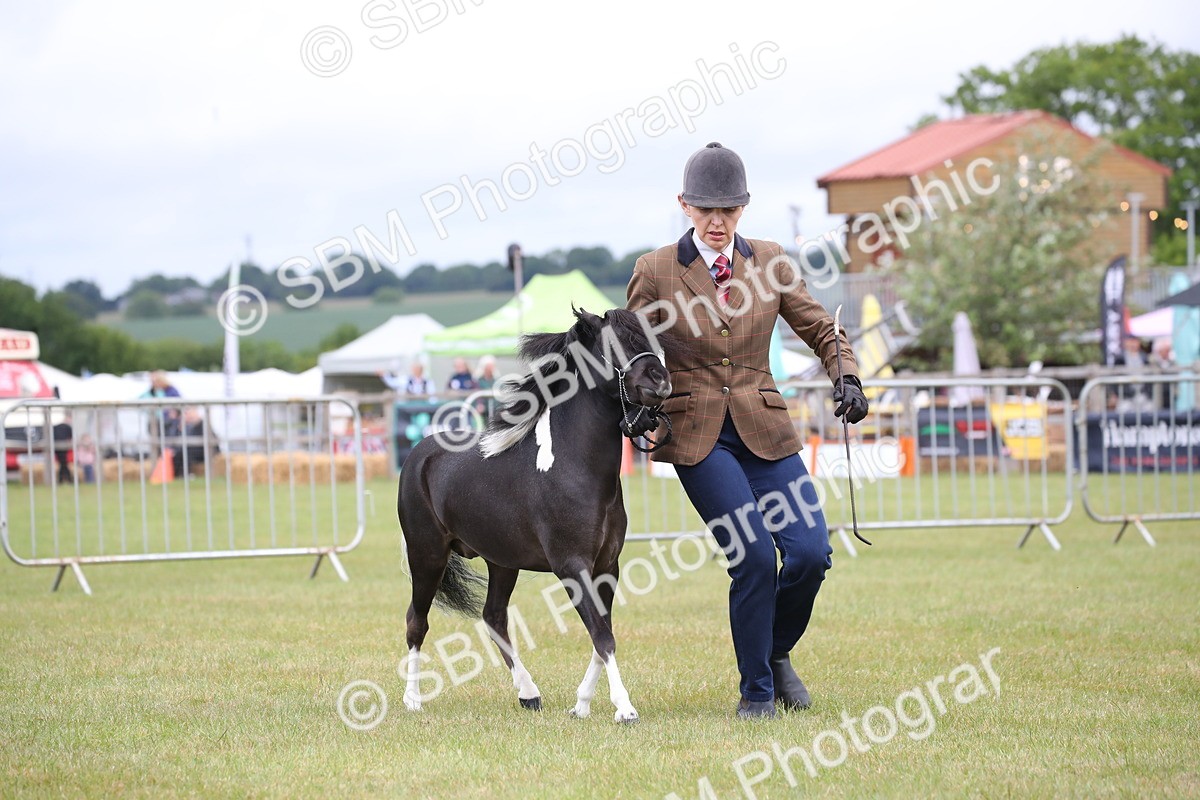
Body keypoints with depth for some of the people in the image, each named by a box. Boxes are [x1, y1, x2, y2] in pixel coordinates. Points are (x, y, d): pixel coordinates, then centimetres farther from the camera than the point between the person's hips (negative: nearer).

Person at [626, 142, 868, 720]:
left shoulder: (768, 262, 5)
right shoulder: (655, 272, -1)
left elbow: (820, 329, 11)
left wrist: (846, 378, -8)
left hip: (765, 431, 3)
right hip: (697, 434, -3)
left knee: (811, 551, -9)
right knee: (754, 556, -17)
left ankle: (776, 653, 20)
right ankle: (756, 690, 2)